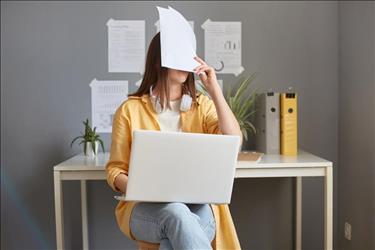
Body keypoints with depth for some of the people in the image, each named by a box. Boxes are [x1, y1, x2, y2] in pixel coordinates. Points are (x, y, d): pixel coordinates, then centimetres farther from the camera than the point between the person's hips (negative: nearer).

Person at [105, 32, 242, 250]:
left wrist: (215, 89, -8)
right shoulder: (130, 109, 3)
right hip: (145, 207, 0)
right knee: (177, 214, -35)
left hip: (197, 205, 1)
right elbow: (115, 169, 6)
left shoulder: (202, 105, 9)